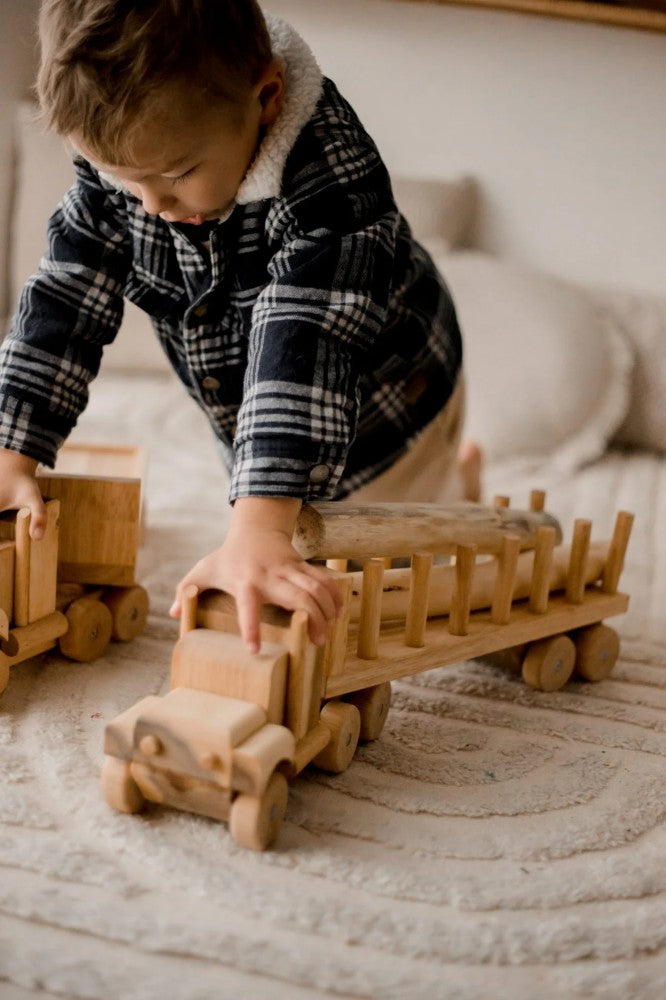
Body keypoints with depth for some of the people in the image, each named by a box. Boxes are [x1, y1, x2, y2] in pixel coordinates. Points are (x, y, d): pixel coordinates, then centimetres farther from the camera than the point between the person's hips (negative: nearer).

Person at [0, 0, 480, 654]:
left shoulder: (333, 183, -41)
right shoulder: (119, 159, -22)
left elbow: (304, 347, -50)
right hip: (258, 431, 6)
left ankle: (456, 476, 43)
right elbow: (64, 300, -18)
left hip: (383, 417, -5)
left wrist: (259, 531, -59)